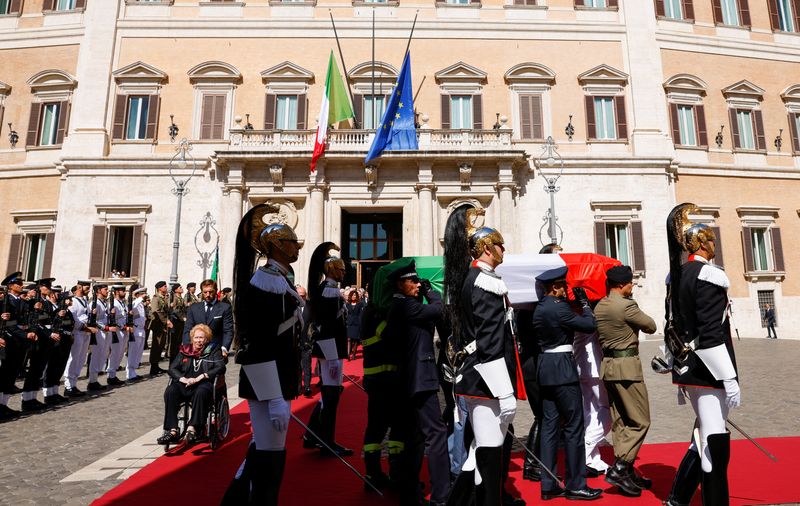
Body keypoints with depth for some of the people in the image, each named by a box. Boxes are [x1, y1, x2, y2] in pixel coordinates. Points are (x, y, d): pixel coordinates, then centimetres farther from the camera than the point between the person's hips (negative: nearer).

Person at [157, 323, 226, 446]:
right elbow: (172, 368, 12)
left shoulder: (213, 351, 10)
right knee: (170, 391, -26)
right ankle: (172, 431, -28)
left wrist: (200, 377, -15)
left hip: (204, 384, -3)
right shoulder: (185, 351, 20)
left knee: (201, 393, -37)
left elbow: (221, 368, -5)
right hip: (185, 385, 4)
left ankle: (192, 429, -36)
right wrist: (184, 379, -9)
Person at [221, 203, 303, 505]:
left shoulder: (280, 280, 13)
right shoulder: (267, 281, -18)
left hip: (280, 380, 10)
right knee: (269, 457, 1)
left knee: (261, 451, 21)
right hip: (268, 384, -10)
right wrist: (275, 399, -24)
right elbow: (258, 346, -23)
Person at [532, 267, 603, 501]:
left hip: (545, 367, 9)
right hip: (563, 369, -9)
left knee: (549, 426, 10)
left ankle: (548, 485, 15)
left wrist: (574, 303, 15)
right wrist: (584, 303, 5)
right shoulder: (559, 308, -16)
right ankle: (576, 485, 10)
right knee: (573, 426, 1)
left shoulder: (539, 309, 12)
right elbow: (590, 325, -10)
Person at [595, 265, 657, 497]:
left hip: (607, 365, 8)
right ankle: (619, 468, -3)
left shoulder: (599, 307, 9)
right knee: (640, 422, 1)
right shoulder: (626, 306, -15)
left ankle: (627, 474, 20)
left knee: (620, 422, 13)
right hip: (626, 366, -8)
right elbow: (651, 326, -4)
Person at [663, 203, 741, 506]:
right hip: (707, 373, -9)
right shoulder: (708, 276, -15)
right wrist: (730, 379, -18)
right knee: (715, 446, 0)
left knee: (704, 438, 20)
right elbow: (711, 335, -22)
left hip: (686, 370, 9)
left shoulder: (676, 276, 11)